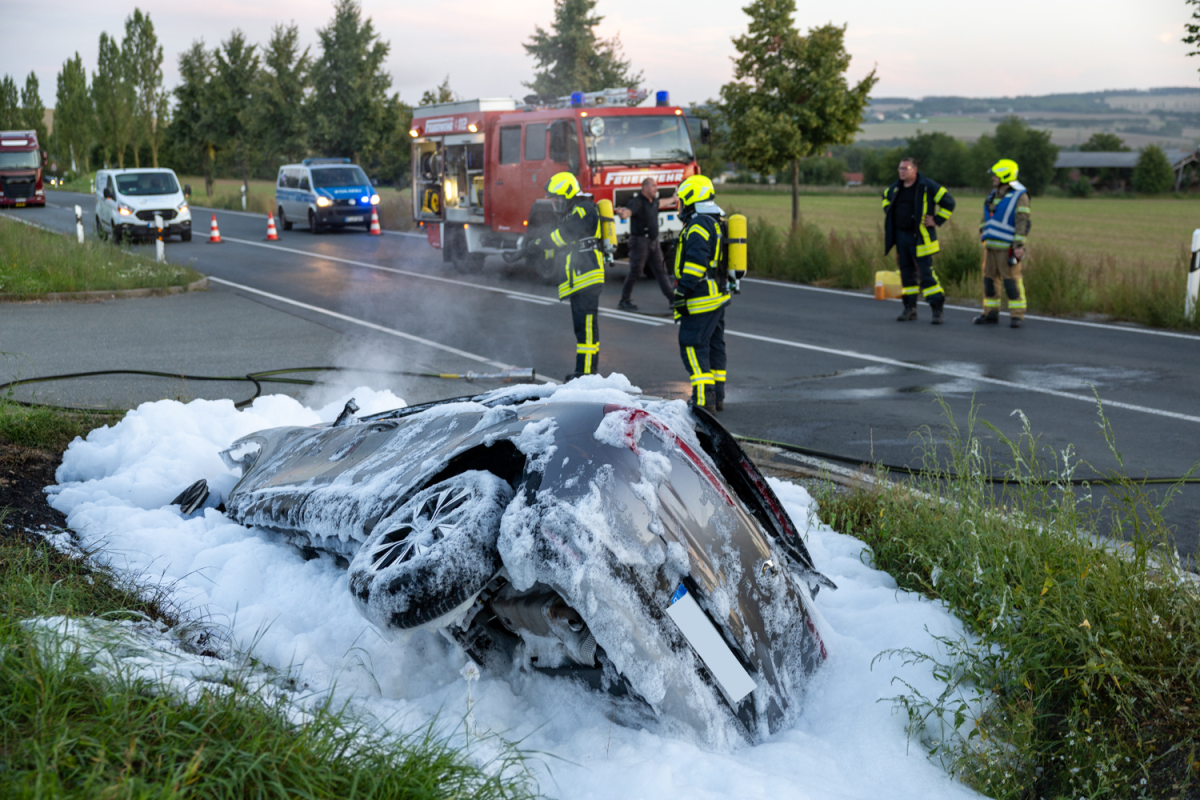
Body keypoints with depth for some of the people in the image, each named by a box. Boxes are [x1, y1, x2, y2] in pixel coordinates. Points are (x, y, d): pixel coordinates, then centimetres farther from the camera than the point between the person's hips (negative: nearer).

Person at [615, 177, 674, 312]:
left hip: (653, 241, 8)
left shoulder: (653, 201, 11)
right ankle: (624, 301, 4)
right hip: (640, 240, -8)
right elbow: (628, 211, -37)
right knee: (635, 272, -6)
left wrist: (673, 200, 55)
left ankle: (671, 298, 18)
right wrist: (622, 214, -61)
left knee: (660, 270, 12)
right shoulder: (637, 202, -17)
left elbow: (660, 203, 36)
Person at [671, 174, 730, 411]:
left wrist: (681, 293, -21)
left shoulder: (698, 226, -16)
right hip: (719, 296, 10)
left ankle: (704, 398, -14)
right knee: (714, 346, 14)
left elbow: (695, 263, -24)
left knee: (692, 347, -9)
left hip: (701, 301, -10)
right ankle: (717, 397, 20)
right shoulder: (717, 223, 16)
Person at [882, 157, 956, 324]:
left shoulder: (927, 187, -10)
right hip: (901, 236, 6)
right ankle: (910, 308, 17)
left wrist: (936, 221, -9)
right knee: (907, 274, 10)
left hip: (920, 238, -6)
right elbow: (886, 197, 32)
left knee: (926, 273, -9)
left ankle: (937, 308, -4)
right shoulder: (896, 188, 9)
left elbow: (949, 202, -7)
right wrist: (889, 214, 19)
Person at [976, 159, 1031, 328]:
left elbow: (1023, 222, -16)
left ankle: (1017, 315, -2)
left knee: (1011, 280, -7)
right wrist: (982, 230, 10)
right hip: (991, 245, 8)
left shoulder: (1020, 196, -9)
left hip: (1007, 247, -8)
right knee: (989, 278, 9)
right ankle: (991, 313, 17)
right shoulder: (994, 194, 14)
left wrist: (1019, 245, -22)